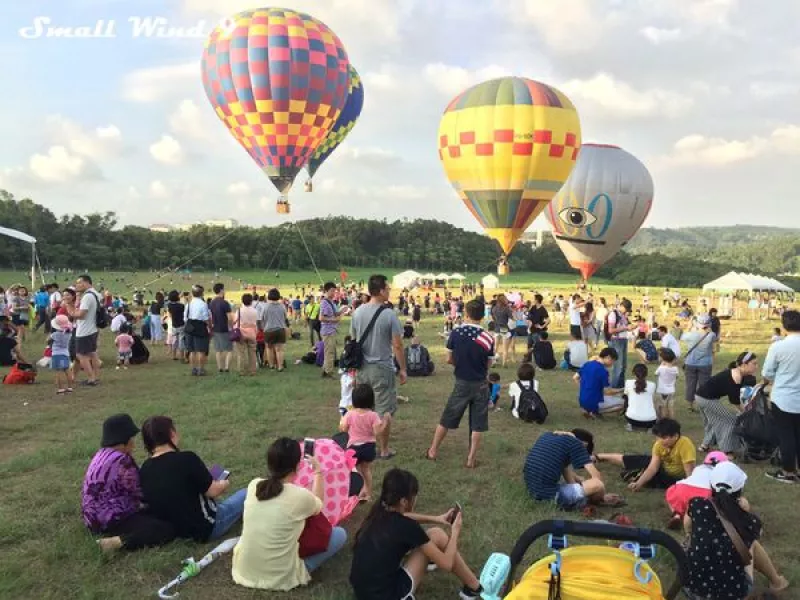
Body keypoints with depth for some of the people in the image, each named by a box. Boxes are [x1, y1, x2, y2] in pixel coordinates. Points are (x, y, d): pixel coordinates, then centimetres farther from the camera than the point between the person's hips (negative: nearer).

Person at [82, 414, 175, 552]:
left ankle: (119, 537, 6)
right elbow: (140, 493, -14)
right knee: (167, 528, -19)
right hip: (110, 519, -11)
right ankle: (119, 542, -24)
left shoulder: (102, 453, 9)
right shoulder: (122, 461, -22)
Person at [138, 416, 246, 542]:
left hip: (177, 530, 7)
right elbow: (212, 491, -15)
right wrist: (224, 484, 8)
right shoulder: (186, 459, -25)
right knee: (246, 494, 12)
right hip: (207, 526, -6)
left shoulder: (143, 471, -6)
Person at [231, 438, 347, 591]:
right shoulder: (300, 496, -19)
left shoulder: (253, 485, -7)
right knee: (340, 533, 6)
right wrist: (318, 471, 18)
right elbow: (318, 506, 7)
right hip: (280, 578, -5)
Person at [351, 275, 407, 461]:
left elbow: (353, 340, 10)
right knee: (384, 411, 7)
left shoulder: (357, 312, 1)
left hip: (362, 367, 5)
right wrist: (403, 369, -2)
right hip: (382, 368, -5)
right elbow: (397, 345, -13)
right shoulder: (389, 314, -14)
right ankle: (383, 450, 16)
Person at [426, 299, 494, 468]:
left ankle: (433, 451, 25)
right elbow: (488, 365, -3)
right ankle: (471, 459, 13)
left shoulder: (456, 332, -10)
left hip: (461, 383, 1)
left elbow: (449, 360, -3)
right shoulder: (488, 337, -11)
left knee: (447, 418, 14)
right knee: (477, 424, 9)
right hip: (480, 384, -1)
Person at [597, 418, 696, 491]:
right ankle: (598, 457, 21)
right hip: (662, 467, 5)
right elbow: (653, 467, -23)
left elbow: (690, 473, -36)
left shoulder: (685, 445, -36)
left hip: (677, 478, -5)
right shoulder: (659, 444, -19)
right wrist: (638, 483, -34)